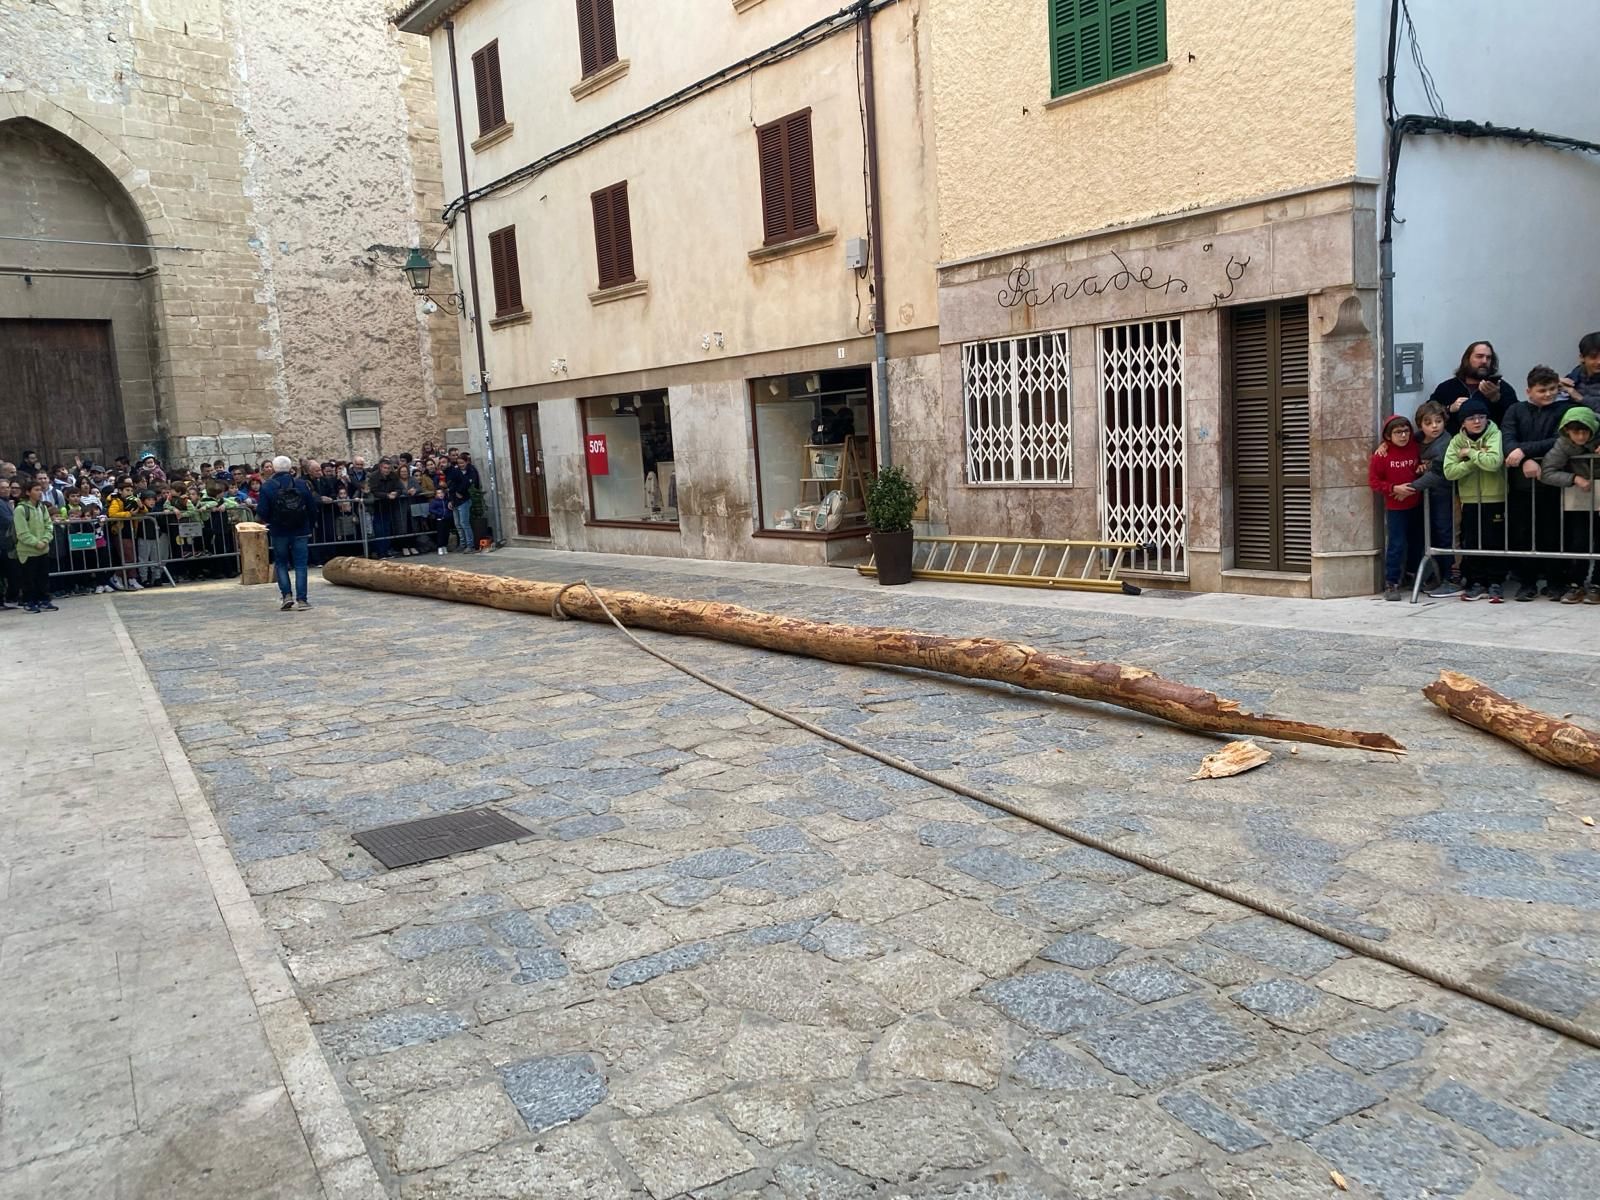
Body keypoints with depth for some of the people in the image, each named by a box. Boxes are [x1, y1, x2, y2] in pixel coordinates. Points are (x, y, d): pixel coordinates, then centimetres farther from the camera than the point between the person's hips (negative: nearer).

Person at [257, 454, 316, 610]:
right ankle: (301, 599, 0)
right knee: (300, 565, 4)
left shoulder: (267, 487, -8)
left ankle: (286, 595, 3)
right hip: (300, 531, 1)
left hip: (279, 532, -1)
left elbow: (261, 515, -10)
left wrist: (265, 521, 12)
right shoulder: (302, 484, -4)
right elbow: (313, 508, -2)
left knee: (281, 564, 14)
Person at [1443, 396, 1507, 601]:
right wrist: (1476, 459, -16)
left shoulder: (1495, 435, -6)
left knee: (1495, 542, 2)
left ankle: (1494, 583, 11)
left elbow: (1494, 462, -25)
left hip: (1495, 499, -3)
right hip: (1469, 500, 3)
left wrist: (1471, 453, -14)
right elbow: (1449, 471, -9)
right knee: (1471, 543, 7)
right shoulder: (1457, 441, 3)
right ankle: (1476, 582, 17)